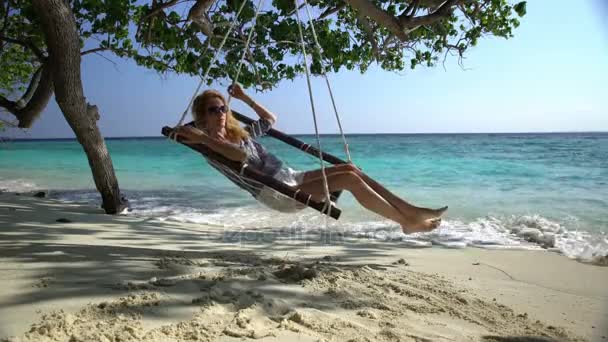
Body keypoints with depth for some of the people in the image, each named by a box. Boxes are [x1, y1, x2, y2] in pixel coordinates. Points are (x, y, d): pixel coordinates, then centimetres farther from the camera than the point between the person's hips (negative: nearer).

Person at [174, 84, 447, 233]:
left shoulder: (239, 133, 16)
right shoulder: (212, 147, -10)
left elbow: (270, 120, 29)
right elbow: (241, 155, -32)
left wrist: (245, 98, 28)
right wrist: (203, 138, -31)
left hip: (293, 178, 9)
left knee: (349, 168, -6)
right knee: (351, 179, -19)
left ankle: (409, 210, -5)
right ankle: (407, 222, -10)